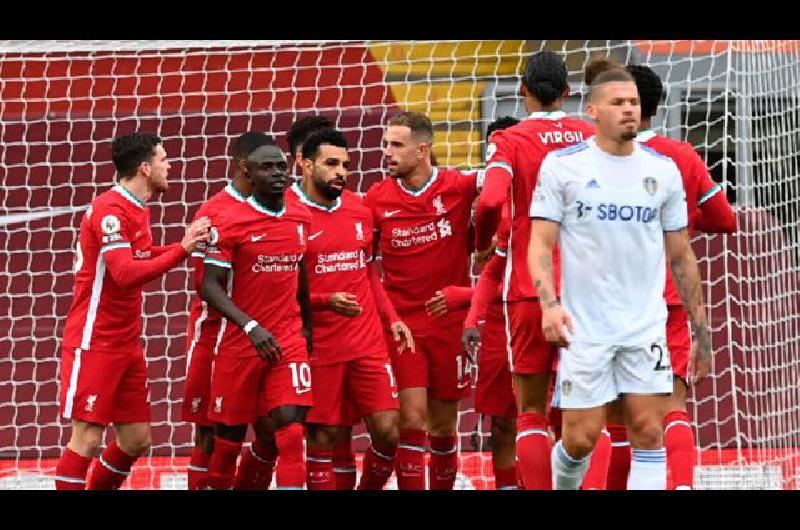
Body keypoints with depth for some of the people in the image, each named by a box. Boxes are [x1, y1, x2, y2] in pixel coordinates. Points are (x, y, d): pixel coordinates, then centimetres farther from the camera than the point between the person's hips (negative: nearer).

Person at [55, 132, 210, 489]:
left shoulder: (136, 209, 12)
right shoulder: (110, 211, -17)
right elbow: (126, 273, -27)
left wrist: (187, 244, 12)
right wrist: (182, 250, -28)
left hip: (127, 344, 9)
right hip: (94, 344, -9)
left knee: (137, 440, 8)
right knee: (87, 439, -10)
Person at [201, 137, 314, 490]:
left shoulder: (302, 217, 5)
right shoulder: (229, 223, -9)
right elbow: (210, 286, -14)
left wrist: (307, 325, 23)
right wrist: (251, 326, -26)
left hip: (290, 340, 3)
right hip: (240, 342, -3)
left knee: (291, 428, -12)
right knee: (228, 436, 7)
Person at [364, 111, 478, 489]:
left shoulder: (459, 186, -5)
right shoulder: (378, 198, 0)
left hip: (449, 322, 0)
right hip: (400, 323, 0)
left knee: (443, 424, 9)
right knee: (411, 417, -10)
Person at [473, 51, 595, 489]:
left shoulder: (509, 141, -4)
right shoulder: (592, 137, 6)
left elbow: (490, 202, -18)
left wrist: (482, 243, 1)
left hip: (528, 289, -2)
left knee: (531, 414, 3)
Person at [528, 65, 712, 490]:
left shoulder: (663, 170, 7)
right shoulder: (562, 166, -2)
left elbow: (681, 257, 13)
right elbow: (540, 244, -5)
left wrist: (701, 332, 10)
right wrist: (549, 304, -22)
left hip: (646, 327, 2)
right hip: (585, 327, -2)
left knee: (649, 434, -6)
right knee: (581, 439, -2)